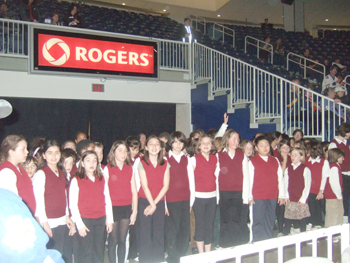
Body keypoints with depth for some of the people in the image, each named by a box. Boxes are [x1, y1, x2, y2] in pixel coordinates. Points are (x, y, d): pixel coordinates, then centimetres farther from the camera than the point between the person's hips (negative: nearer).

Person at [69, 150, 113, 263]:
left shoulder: (102, 179, 10)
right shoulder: (76, 180, -4)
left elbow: (107, 200, 11)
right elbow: (73, 204, -7)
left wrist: (109, 220, 7)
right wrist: (79, 224, -11)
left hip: (100, 220, 4)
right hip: (84, 221, -4)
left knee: (99, 253, 10)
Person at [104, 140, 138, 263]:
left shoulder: (130, 169, 7)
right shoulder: (107, 169, -3)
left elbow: (134, 191, 8)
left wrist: (134, 211, 5)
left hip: (126, 208, 3)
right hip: (113, 208, -3)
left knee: (122, 240, 9)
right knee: (113, 241, 3)